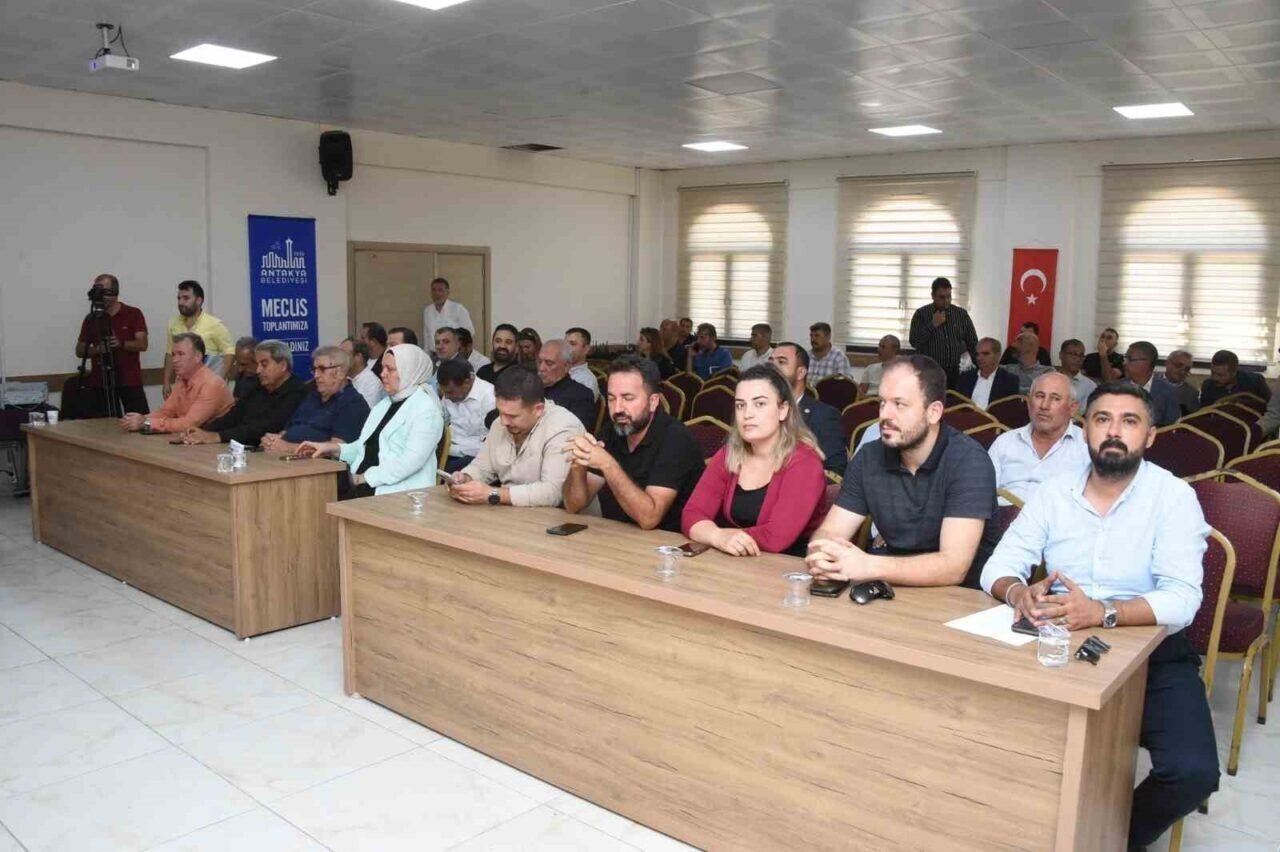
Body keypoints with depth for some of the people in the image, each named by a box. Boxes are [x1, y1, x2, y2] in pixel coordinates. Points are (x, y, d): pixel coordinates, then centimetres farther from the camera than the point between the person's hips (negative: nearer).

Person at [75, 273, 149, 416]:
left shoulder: (133, 314, 2)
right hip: (100, 383, 2)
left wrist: (121, 344, -24)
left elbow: (142, 344, -6)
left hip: (130, 382, -2)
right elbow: (79, 351, 9)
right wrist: (96, 349, -12)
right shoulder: (91, 319, 8)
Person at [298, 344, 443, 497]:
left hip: (399, 492, -8)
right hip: (364, 485, 8)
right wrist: (332, 448, 4)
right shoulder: (385, 404, 21)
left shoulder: (426, 409, -8)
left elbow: (411, 460, -20)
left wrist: (366, 478, -18)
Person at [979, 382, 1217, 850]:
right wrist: (1018, 592, -27)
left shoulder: (1174, 496, -9)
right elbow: (999, 566, -2)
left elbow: (1182, 599, -20)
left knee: (1192, 772, -24)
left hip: (1151, 652, -2)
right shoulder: (1054, 492, 1)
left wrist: (1103, 612, -38)